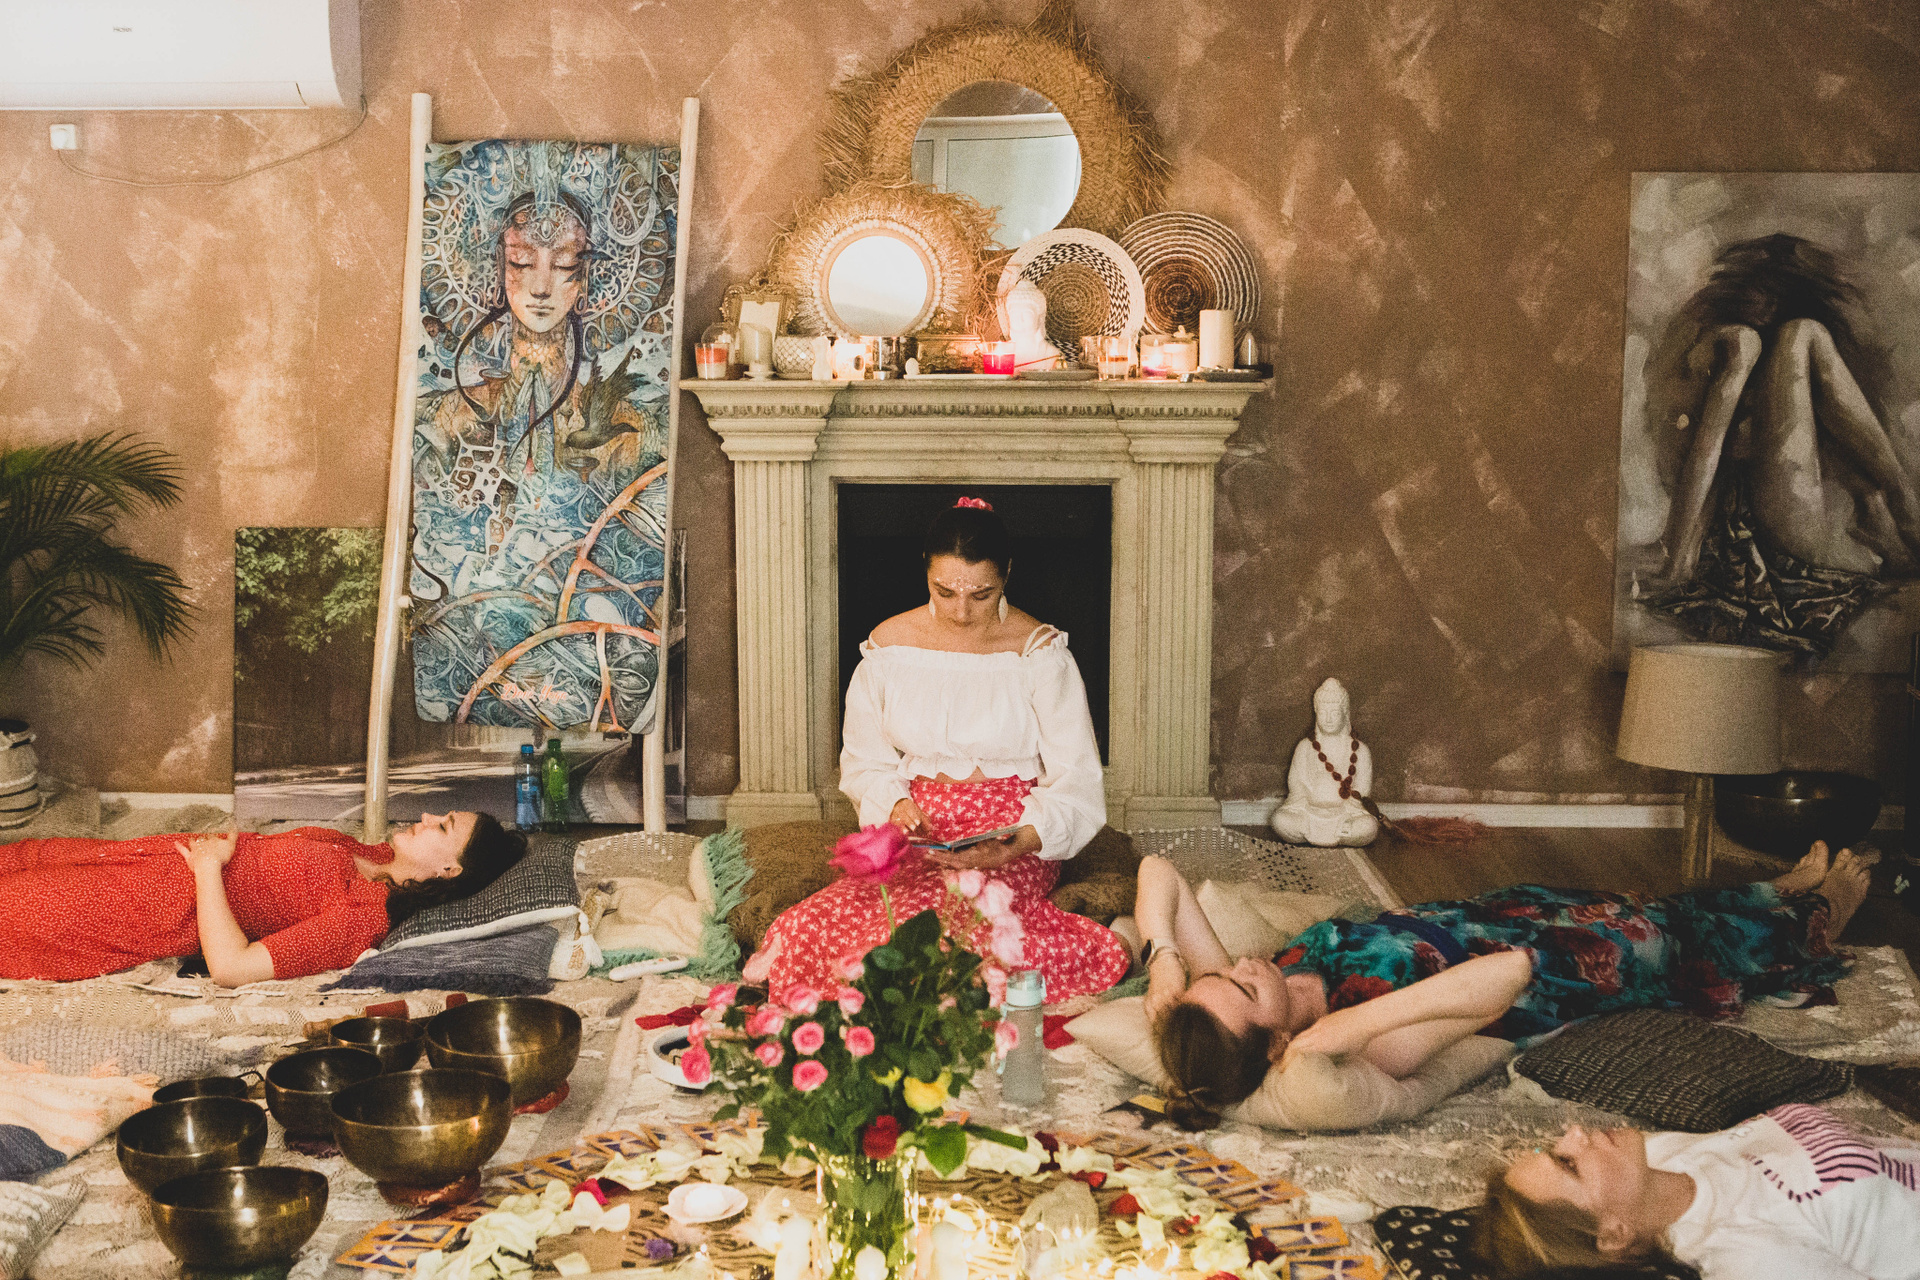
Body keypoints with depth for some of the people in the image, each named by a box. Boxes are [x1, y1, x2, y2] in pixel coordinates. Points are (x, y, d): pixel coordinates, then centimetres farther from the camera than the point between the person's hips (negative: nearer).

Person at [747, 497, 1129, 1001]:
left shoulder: (1039, 652, -4)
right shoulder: (889, 645, 4)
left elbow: (1075, 782, -6)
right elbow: (864, 761, 12)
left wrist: (1015, 845, -24)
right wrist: (896, 804, -11)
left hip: (1011, 842, -2)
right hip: (914, 835, 2)